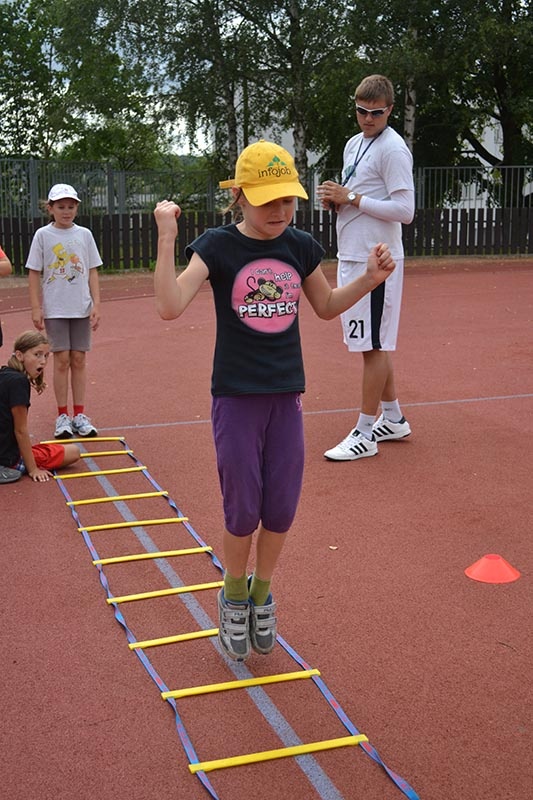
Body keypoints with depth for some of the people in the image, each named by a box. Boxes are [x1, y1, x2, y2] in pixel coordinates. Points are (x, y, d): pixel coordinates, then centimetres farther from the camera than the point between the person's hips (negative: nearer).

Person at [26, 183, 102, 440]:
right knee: (61, 360, -2)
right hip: (54, 309, -2)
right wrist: (36, 308, -6)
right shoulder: (43, 235, 0)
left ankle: (79, 415, 12)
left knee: (79, 360, 5)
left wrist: (96, 304, -3)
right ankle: (62, 416, 6)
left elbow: (92, 273, 6)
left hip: (81, 308, 2)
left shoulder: (84, 235, 5)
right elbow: (34, 274, 1)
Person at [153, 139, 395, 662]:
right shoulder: (217, 246, -10)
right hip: (236, 397, -3)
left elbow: (326, 306, 17)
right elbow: (170, 307, -23)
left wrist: (370, 278, 1)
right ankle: (234, 594, 28)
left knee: (281, 507, 8)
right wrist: (167, 237, -30)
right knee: (243, 509, 3)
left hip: (287, 393, 4)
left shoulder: (301, 247, 1)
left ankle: (261, 593, 30)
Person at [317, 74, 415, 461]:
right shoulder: (353, 145, 15)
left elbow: (404, 210, -18)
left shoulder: (393, 149, -12)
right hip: (352, 256, 9)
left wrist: (352, 198, -17)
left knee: (374, 345, -3)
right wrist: (336, 200, 2)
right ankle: (393, 419, 28)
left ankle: (365, 434, 4)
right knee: (374, 344, 15)